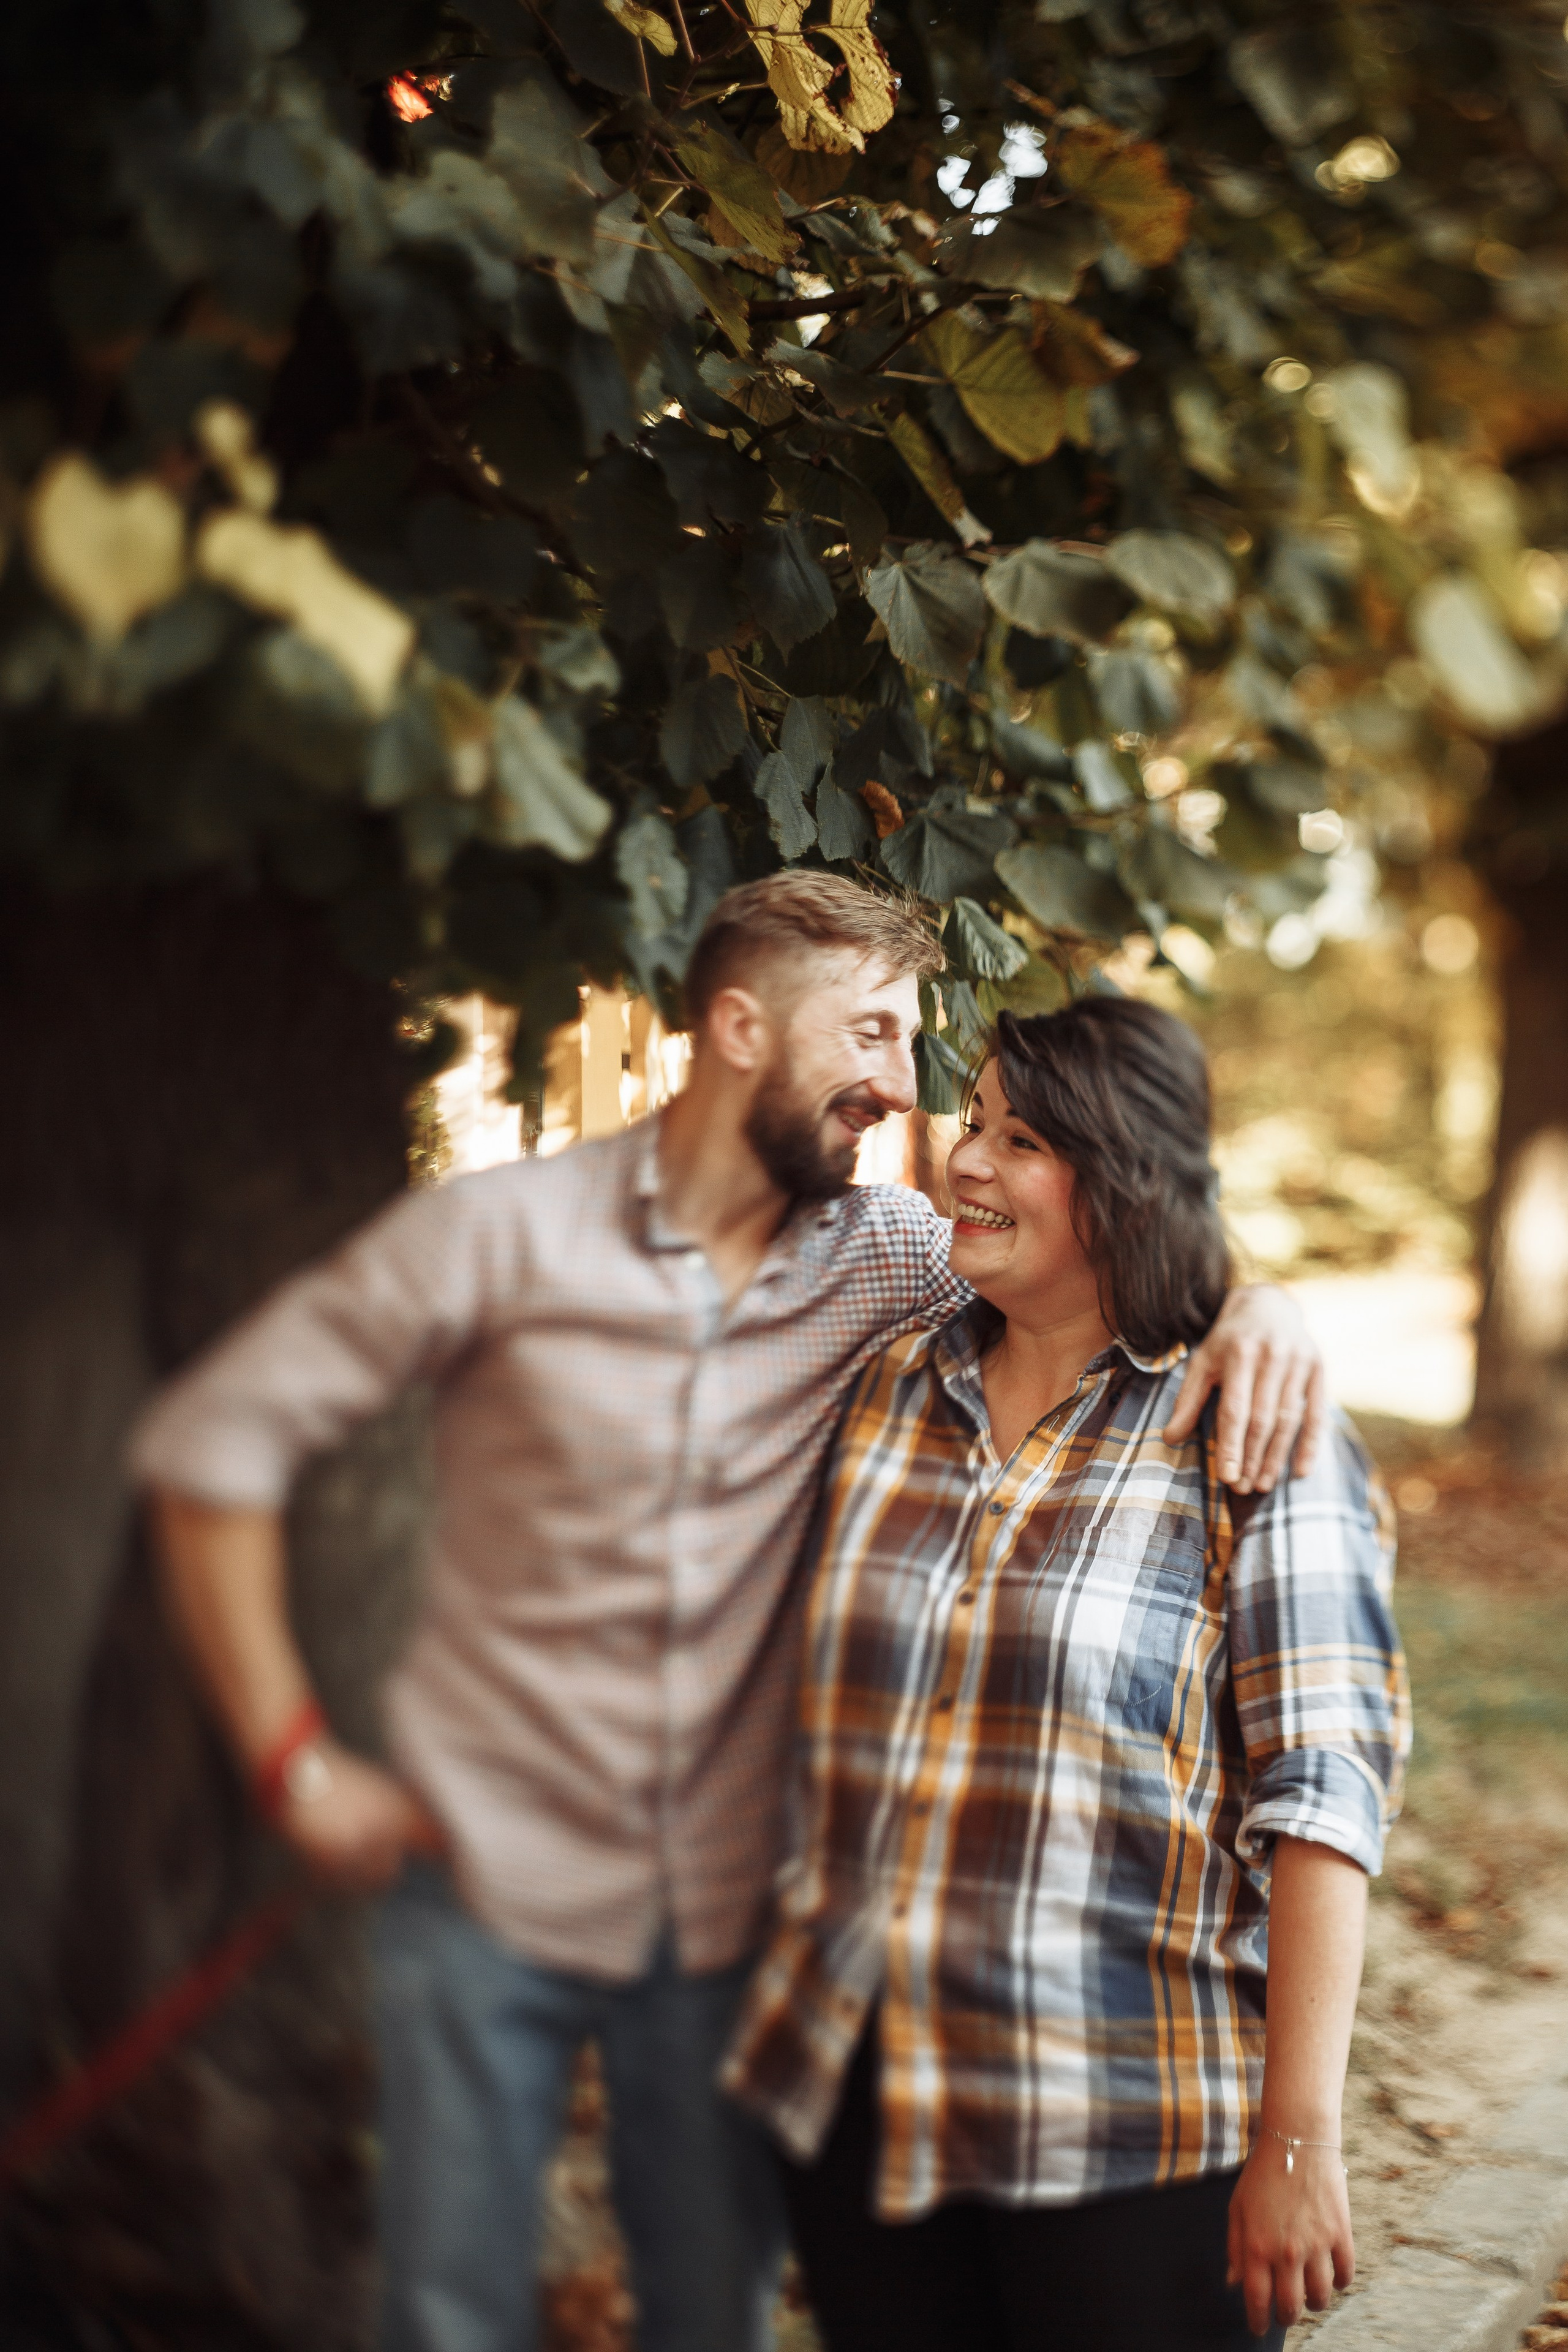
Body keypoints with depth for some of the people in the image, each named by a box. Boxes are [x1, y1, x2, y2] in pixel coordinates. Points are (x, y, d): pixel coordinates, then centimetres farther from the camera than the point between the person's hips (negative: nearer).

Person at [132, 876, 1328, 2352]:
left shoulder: (887, 1259, -3)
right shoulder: (505, 1235, -12)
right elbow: (214, 1439, -8)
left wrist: (1255, 1303, -19)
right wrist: (293, 1762, -10)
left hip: (732, 1904, 3)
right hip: (490, 1883, -2)